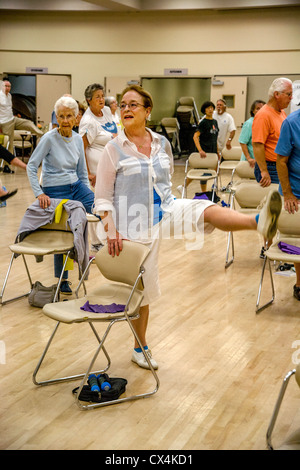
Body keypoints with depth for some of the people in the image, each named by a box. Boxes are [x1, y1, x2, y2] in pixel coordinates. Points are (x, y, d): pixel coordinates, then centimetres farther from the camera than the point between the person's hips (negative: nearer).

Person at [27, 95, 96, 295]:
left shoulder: (78, 139, 3)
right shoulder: (49, 138, -13)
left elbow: (82, 172, 11)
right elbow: (31, 166, -12)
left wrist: (90, 196, 8)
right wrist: (39, 193, -19)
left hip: (77, 187, 5)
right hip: (55, 191, -5)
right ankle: (62, 281, 18)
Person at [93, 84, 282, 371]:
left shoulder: (162, 143, 3)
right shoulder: (113, 150, -8)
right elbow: (102, 198, -7)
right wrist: (110, 229, -20)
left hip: (163, 211, 3)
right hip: (134, 222, -3)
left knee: (208, 211, -27)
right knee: (141, 287, 7)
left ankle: (259, 222, -55)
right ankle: (140, 349, 25)